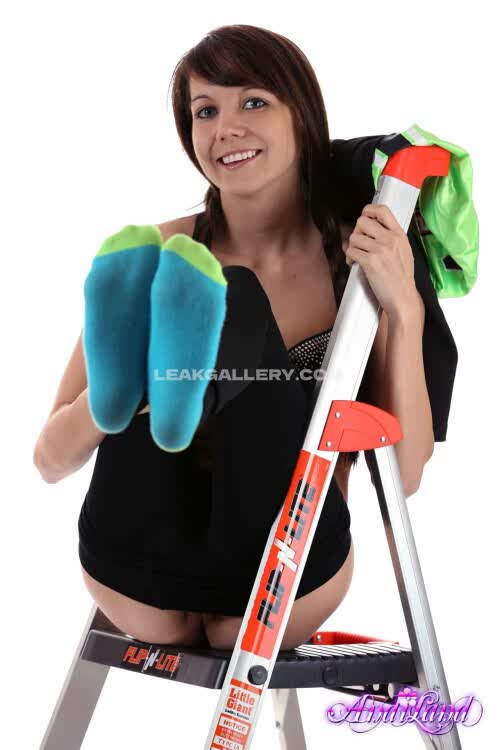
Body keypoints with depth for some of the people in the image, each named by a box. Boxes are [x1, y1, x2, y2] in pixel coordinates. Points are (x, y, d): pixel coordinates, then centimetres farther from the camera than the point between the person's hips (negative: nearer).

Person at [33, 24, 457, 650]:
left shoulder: (363, 264, -4)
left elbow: (403, 477, -9)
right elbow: (51, 460, -4)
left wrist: (405, 309, -21)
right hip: (139, 578, 0)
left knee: (236, 303, -23)